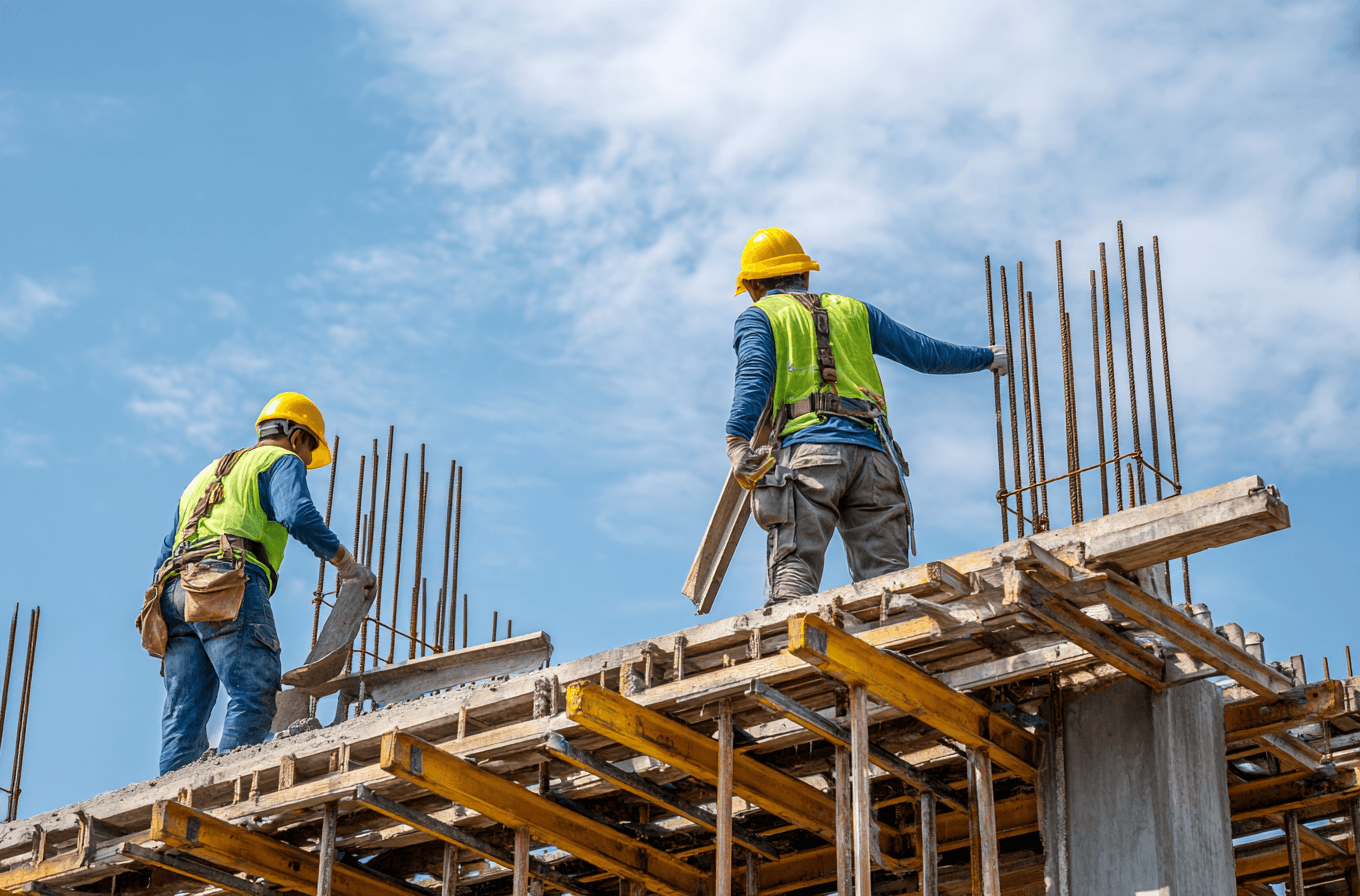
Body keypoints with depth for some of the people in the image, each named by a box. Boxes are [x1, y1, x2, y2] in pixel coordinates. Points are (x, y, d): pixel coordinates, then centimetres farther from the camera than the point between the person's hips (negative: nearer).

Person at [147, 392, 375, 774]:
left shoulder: (206, 475, 39)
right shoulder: (282, 462, 14)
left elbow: (166, 553, 33)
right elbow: (299, 516, -8)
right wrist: (347, 564, -1)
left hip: (175, 590, 8)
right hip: (232, 584, -8)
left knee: (183, 714, 1)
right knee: (255, 697, -17)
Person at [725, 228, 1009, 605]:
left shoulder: (758, 316, 18)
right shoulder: (852, 310, 30)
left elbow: (754, 375, -3)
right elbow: (926, 353, 30)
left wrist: (737, 440, -16)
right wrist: (987, 357, 46)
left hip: (807, 450, -3)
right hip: (872, 454, 4)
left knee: (793, 572, -16)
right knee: (886, 579, -5)